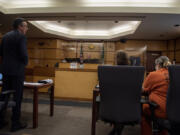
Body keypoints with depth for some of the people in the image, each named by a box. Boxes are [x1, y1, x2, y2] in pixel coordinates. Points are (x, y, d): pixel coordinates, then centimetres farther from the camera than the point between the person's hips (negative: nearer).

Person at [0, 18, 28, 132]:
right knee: (17, 97, 0)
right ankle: (15, 123, 7)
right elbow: (24, 54, -17)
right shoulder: (21, 37, -9)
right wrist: (25, 63, 2)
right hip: (17, 71, -7)